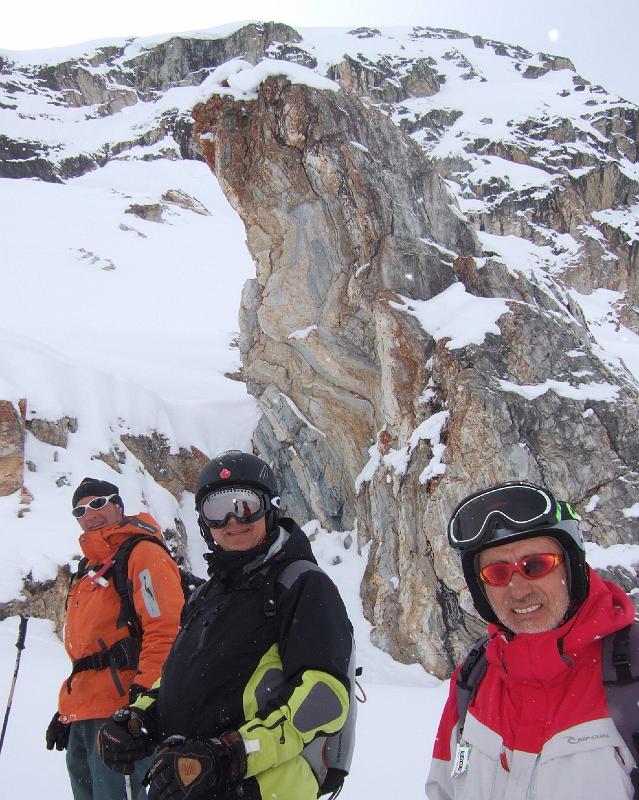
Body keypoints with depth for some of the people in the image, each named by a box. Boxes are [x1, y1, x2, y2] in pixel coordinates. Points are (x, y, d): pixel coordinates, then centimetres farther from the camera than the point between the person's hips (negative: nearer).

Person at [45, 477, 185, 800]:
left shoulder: (143, 554, -6)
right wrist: (66, 709, 22)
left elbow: (166, 630, -17)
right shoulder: (89, 569, 22)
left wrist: (143, 697, -23)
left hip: (118, 710, -9)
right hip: (81, 717, 9)